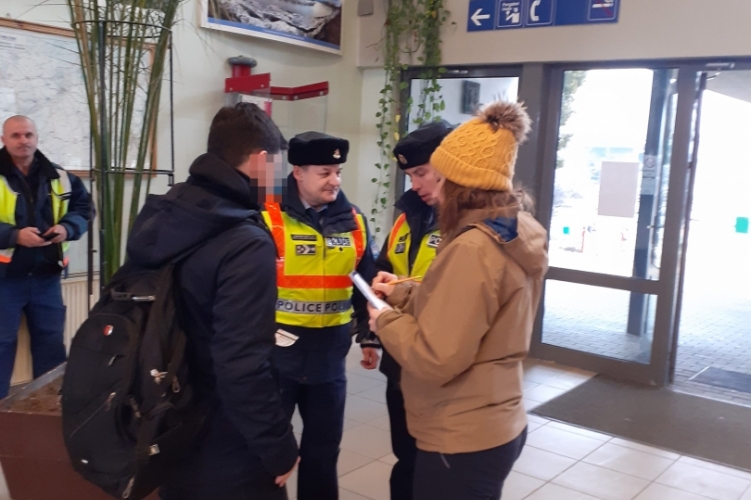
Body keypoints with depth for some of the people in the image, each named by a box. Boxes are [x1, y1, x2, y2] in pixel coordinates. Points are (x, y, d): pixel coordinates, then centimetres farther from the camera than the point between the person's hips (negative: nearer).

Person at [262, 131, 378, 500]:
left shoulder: (354, 222, 4)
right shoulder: (269, 220, -11)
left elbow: (365, 285, 13)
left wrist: (367, 336, 13)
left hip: (329, 355, 4)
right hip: (276, 353, -4)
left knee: (324, 445, 18)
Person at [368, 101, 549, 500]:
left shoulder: (473, 248, -26)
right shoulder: (517, 233, 3)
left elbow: (436, 358, -26)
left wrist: (386, 322, -10)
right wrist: (404, 293, 11)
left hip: (462, 441, -9)